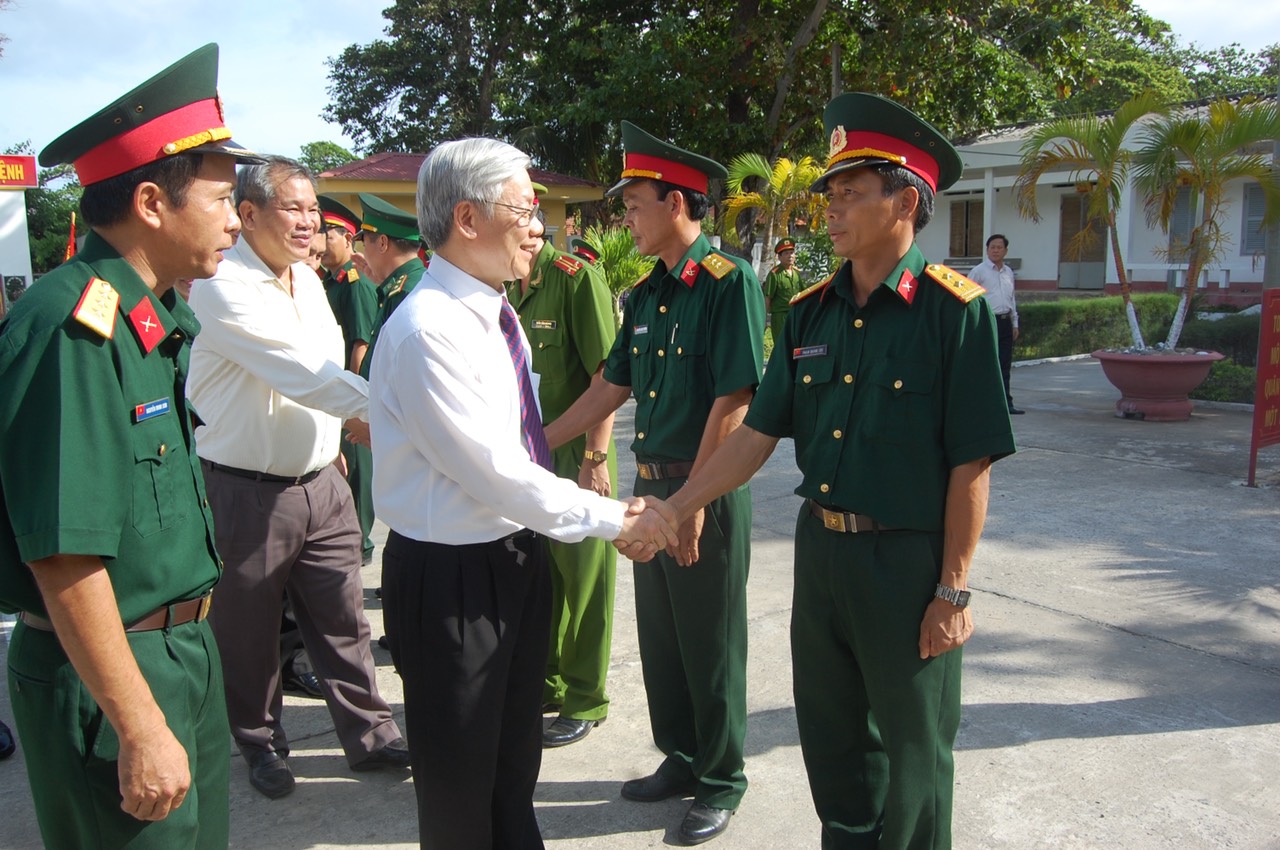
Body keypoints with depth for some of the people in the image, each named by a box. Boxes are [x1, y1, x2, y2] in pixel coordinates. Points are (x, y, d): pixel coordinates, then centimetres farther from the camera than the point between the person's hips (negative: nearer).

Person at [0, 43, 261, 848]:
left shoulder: (155, 320, 5)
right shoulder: (74, 327, -23)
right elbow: (65, 557, -26)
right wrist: (141, 728, -22)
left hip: (183, 649, 9)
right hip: (106, 671, -9)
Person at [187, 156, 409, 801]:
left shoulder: (309, 280, 10)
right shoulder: (223, 285, -16)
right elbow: (302, 373, -24)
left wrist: (344, 430, 13)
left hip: (320, 480, 6)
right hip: (247, 490, -6)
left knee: (342, 615, 12)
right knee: (250, 628, 11)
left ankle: (369, 734, 26)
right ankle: (261, 744, 31)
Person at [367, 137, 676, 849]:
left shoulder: (497, 315, 7)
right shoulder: (429, 331, -23)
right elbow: (496, 474, -24)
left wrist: (613, 512, 3)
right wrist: (613, 518, -15)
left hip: (518, 556, 9)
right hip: (453, 579, -9)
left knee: (516, 763, 26)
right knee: (460, 787, 13)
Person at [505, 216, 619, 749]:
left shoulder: (575, 276, -14)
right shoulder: (507, 288, 8)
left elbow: (605, 375, -17)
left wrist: (595, 457, -20)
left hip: (575, 455, -7)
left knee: (582, 577, 5)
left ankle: (584, 700, 20)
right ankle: (547, 684, 34)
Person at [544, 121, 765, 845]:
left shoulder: (730, 281, -14)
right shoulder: (646, 295, 10)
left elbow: (732, 404, -19)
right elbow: (610, 390, 15)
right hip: (652, 485, 8)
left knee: (710, 643, 6)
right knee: (659, 635, 17)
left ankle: (722, 780, 26)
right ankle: (680, 759, 36)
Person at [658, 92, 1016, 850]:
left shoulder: (955, 310, -13)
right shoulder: (812, 312, 4)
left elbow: (971, 464, -14)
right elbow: (758, 435, 4)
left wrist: (953, 591, -13)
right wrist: (671, 510, -1)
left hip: (909, 559, -5)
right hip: (820, 549, 6)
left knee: (912, 752, 12)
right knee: (829, 735, 20)